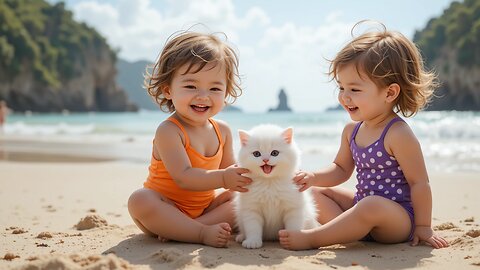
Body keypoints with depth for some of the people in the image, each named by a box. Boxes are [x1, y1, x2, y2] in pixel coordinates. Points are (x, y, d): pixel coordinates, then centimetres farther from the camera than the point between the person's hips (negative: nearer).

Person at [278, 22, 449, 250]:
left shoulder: (397, 135, -21)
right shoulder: (352, 130, 3)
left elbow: (419, 182, -17)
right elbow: (342, 169, 17)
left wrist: (423, 227, -13)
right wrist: (314, 177, -1)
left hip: (398, 219, -9)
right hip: (363, 205, 9)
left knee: (372, 206, -39)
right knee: (317, 193, 10)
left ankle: (311, 239, -28)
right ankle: (351, 229, -15)